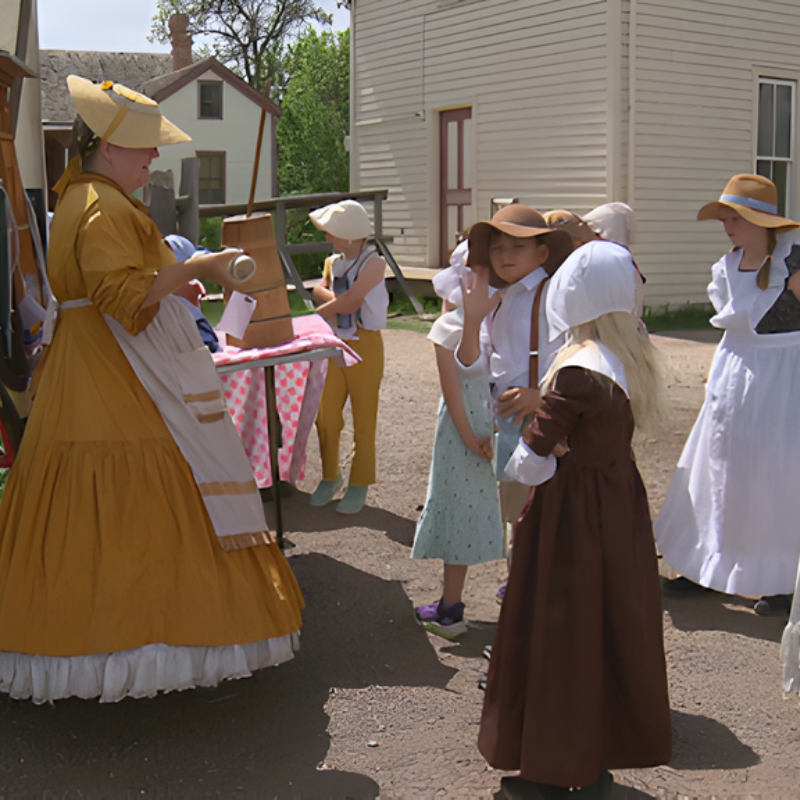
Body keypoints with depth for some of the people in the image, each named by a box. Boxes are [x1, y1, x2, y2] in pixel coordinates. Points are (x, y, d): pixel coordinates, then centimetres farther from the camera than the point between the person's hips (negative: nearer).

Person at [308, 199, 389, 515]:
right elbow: (320, 290, -3)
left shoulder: (373, 263, -12)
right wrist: (338, 299, -21)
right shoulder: (334, 262, 8)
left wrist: (323, 308, -5)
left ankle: (359, 485, 14)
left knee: (363, 419, 4)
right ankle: (330, 476, 25)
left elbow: (350, 302, -18)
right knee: (326, 416, 8)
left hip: (364, 345, -6)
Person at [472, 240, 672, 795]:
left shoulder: (577, 373, -25)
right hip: (623, 503, 8)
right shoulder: (635, 354, -2)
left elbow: (532, 459, -23)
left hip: (573, 511, -8)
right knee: (615, 625, 18)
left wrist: (519, 466, -2)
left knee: (559, 634, 7)